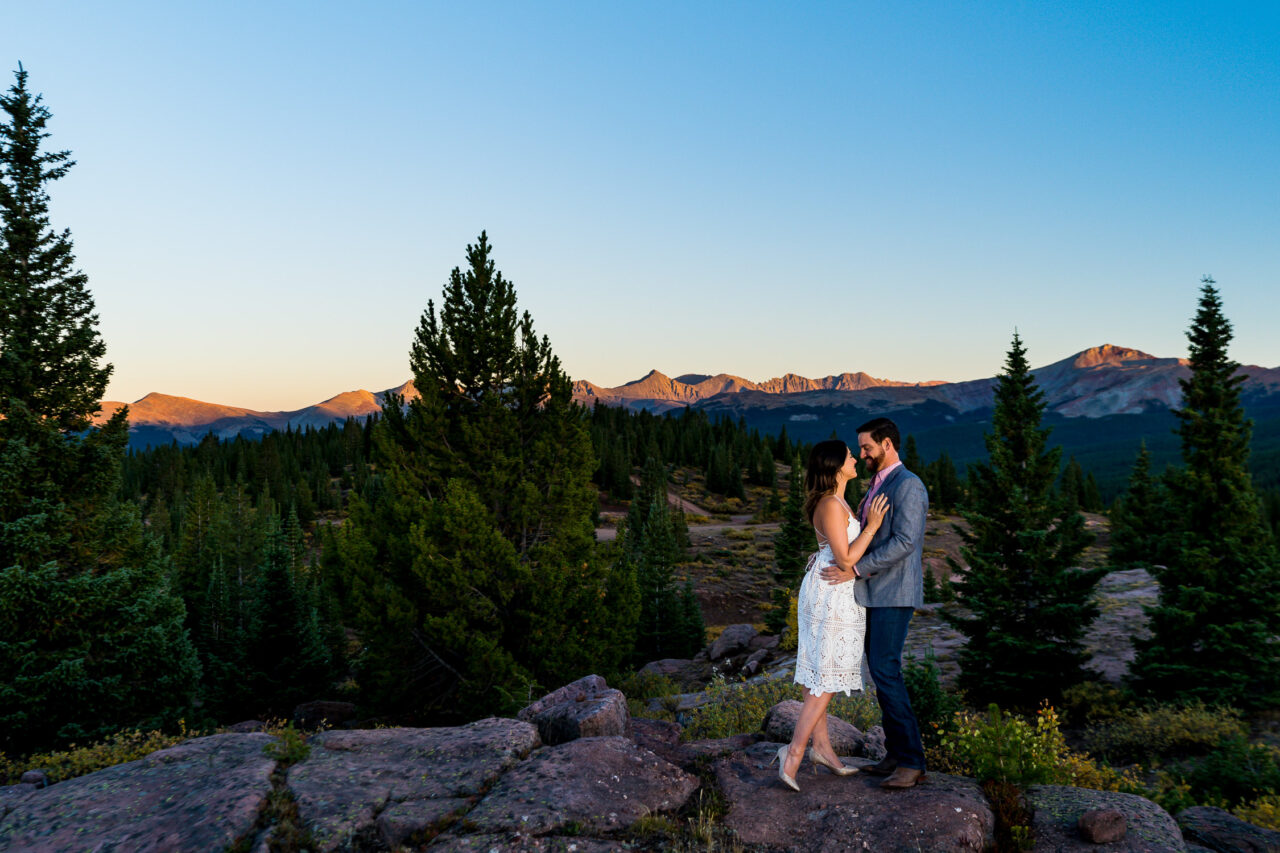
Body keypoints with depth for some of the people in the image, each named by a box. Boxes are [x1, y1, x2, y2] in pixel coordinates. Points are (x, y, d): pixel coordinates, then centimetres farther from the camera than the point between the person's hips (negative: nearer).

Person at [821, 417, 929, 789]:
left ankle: (912, 762, -5)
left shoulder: (908, 486, -14)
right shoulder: (877, 486, 17)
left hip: (895, 594, -10)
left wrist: (855, 570, -23)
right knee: (882, 671, 10)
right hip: (875, 594, 10)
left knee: (885, 671, -12)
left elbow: (904, 541, -23)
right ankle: (897, 754, 17)